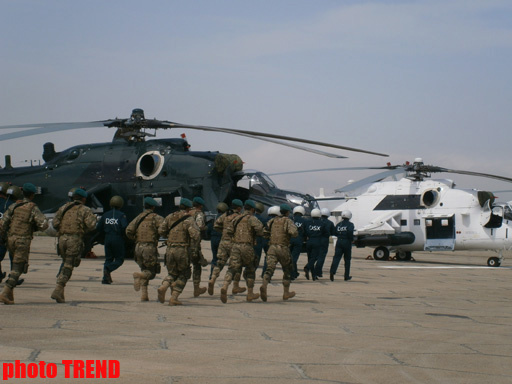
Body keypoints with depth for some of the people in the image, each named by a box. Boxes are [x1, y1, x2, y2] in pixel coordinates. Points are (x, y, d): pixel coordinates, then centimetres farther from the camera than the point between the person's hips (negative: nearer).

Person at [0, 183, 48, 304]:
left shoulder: (13, 206, 6)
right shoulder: (33, 208, -6)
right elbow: (44, 224, -14)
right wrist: (35, 227, 7)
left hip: (11, 239, 5)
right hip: (23, 241, -5)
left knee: (16, 265, 22)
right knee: (17, 268, -4)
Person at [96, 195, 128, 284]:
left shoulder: (106, 214, 7)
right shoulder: (121, 215, -7)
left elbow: (98, 228, 9)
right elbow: (125, 227, -21)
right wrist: (122, 233, -1)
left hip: (108, 239, 5)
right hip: (118, 239, -4)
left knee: (108, 259, 13)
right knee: (119, 259, 6)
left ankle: (105, 278, 3)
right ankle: (108, 269, -21)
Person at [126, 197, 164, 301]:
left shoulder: (138, 217, 12)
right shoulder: (156, 217, -2)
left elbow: (128, 230, 4)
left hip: (138, 247, 5)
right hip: (150, 247, -5)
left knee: (145, 271, 17)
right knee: (152, 272, 2)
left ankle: (144, 295, 7)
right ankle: (138, 276, -27)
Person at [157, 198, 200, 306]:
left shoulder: (170, 217, 9)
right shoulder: (189, 219, -6)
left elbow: (161, 230, 6)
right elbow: (195, 234, -19)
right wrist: (193, 248, -7)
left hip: (170, 250, 4)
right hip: (183, 250, -4)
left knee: (172, 273, 19)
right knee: (183, 274, 12)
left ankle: (163, 287, -12)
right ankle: (174, 298, 2)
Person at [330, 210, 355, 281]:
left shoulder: (338, 224, 10)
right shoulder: (350, 224, -4)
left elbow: (335, 233, 8)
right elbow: (350, 232, -22)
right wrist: (351, 239, -8)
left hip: (339, 242, 3)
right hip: (347, 242, -3)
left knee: (336, 257, -7)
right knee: (347, 259, 10)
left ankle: (332, 271, -32)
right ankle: (346, 276, 15)